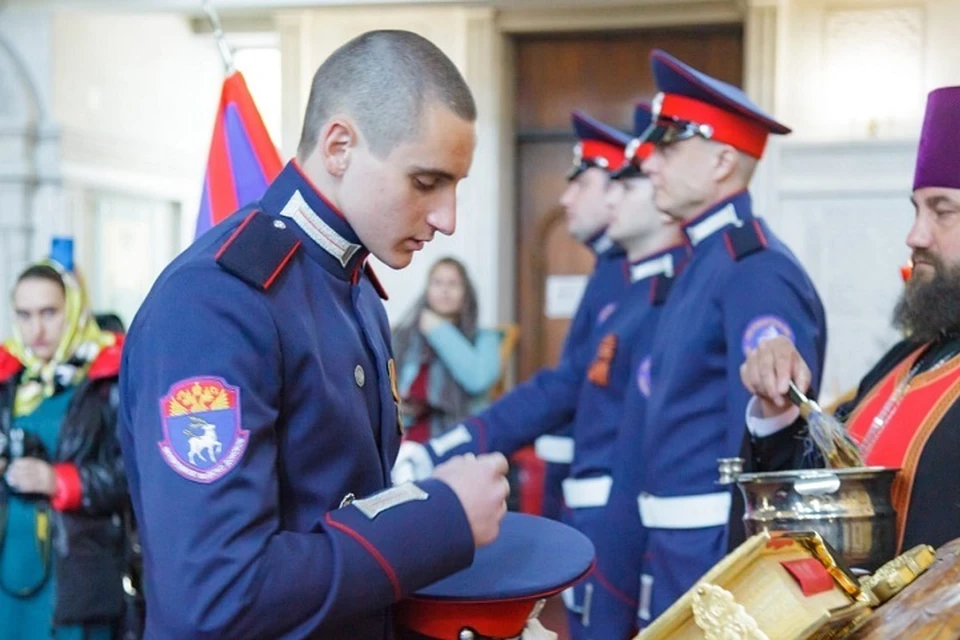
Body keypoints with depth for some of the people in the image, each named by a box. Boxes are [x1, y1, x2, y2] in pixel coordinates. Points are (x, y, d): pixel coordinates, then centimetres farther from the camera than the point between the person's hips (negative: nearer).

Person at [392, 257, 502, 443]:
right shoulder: (402, 338, 12)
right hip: (407, 443, 2)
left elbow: (478, 379, -14)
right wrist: (396, 408, -4)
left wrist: (440, 332, -3)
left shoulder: (483, 339, 6)